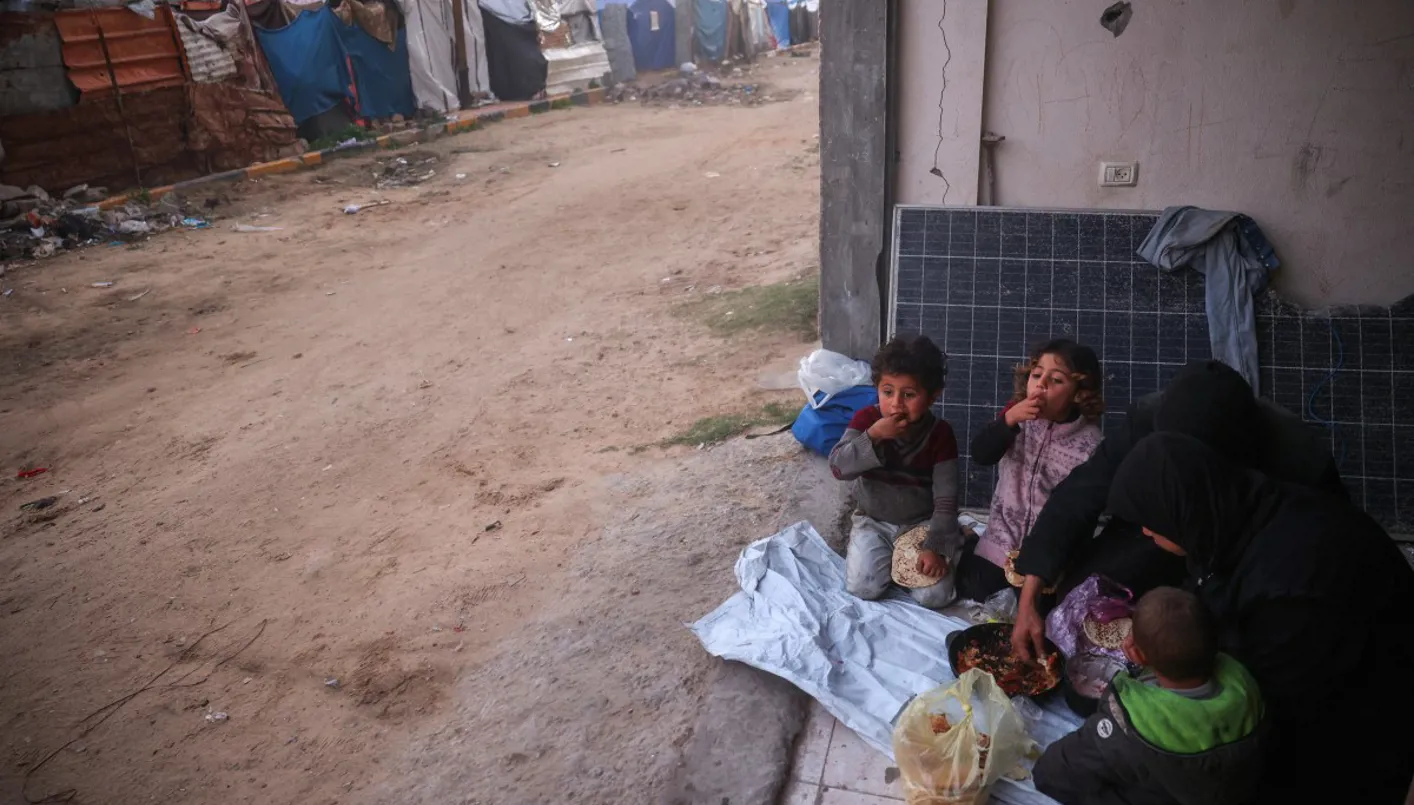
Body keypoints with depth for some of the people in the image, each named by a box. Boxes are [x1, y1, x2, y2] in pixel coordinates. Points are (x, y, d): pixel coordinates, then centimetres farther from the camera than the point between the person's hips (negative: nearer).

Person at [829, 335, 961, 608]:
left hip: (922, 523, 0)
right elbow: (838, 467, -23)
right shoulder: (866, 419, -12)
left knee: (935, 596, -17)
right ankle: (876, 554, 13)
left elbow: (946, 500, -12)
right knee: (862, 588, -19)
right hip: (874, 521, 1)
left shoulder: (940, 434, -14)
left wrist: (935, 547, -22)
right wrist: (873, 435, -34)